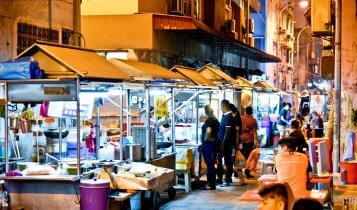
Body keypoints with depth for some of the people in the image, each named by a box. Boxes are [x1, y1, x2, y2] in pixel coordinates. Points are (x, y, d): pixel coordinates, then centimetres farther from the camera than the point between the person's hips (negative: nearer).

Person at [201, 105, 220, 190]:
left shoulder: (208, 121, -16)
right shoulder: (216, 120, 10)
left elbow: (208, 131, -32)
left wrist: (206, 138, -17)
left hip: (208, 144, -8)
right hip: (215, 143, 8)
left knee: (209, 164, -3)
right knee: (212, 164, 14)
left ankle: (211, 185, 1)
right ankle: (212, 183, 20)